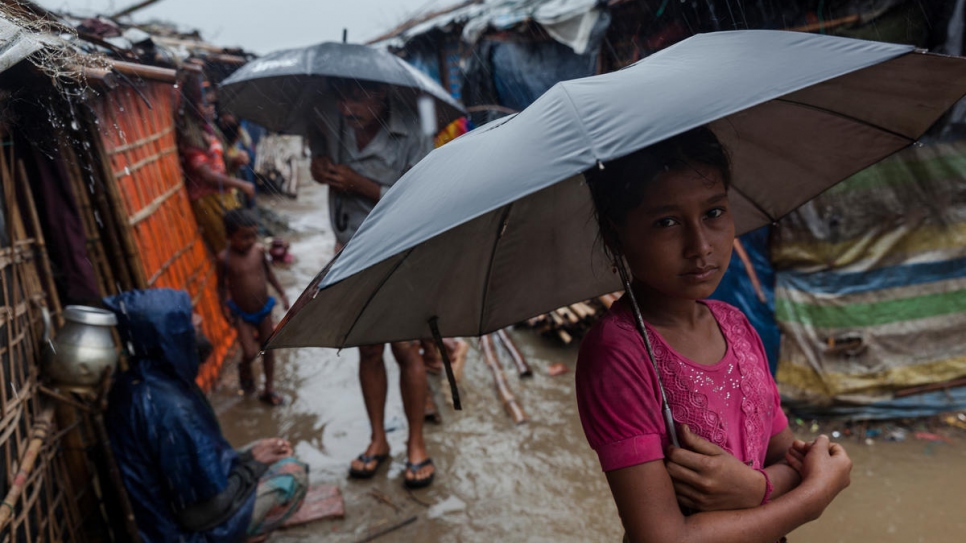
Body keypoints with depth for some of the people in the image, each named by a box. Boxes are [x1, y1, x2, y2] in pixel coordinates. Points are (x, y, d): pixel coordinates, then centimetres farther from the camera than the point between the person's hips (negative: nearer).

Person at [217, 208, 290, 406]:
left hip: (264, 309, 4)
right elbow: (222, 285, -7)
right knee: (251, 353, -9)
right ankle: (245, 369, 28)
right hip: (241, 314, -3)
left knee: (268, 349, 12)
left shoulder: (259, 250, -11)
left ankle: (269, 389, 29)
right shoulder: (224, 258, -20)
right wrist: (225, 308, -14)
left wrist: (282, 292, 8)